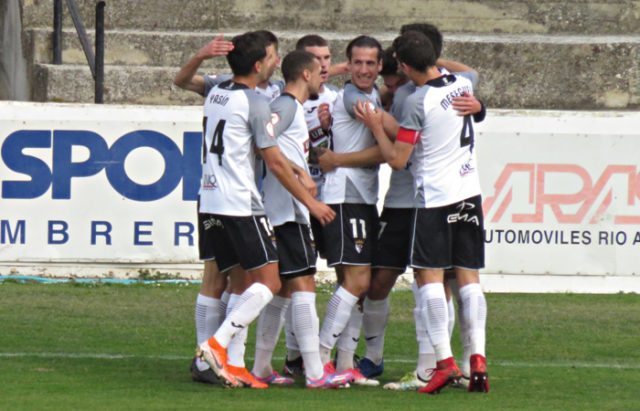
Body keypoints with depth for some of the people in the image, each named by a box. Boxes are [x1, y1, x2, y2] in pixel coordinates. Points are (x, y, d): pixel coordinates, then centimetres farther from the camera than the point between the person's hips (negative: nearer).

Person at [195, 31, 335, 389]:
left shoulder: (216, 94, 13)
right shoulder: (256, 103, -11)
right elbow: (275, 162, -11)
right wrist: (310, 201, -4)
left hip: (212, 200, 9)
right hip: (241, 204, -9)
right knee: (269, 281, -7)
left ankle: (231, 364, 5)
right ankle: (217, 345, -18)